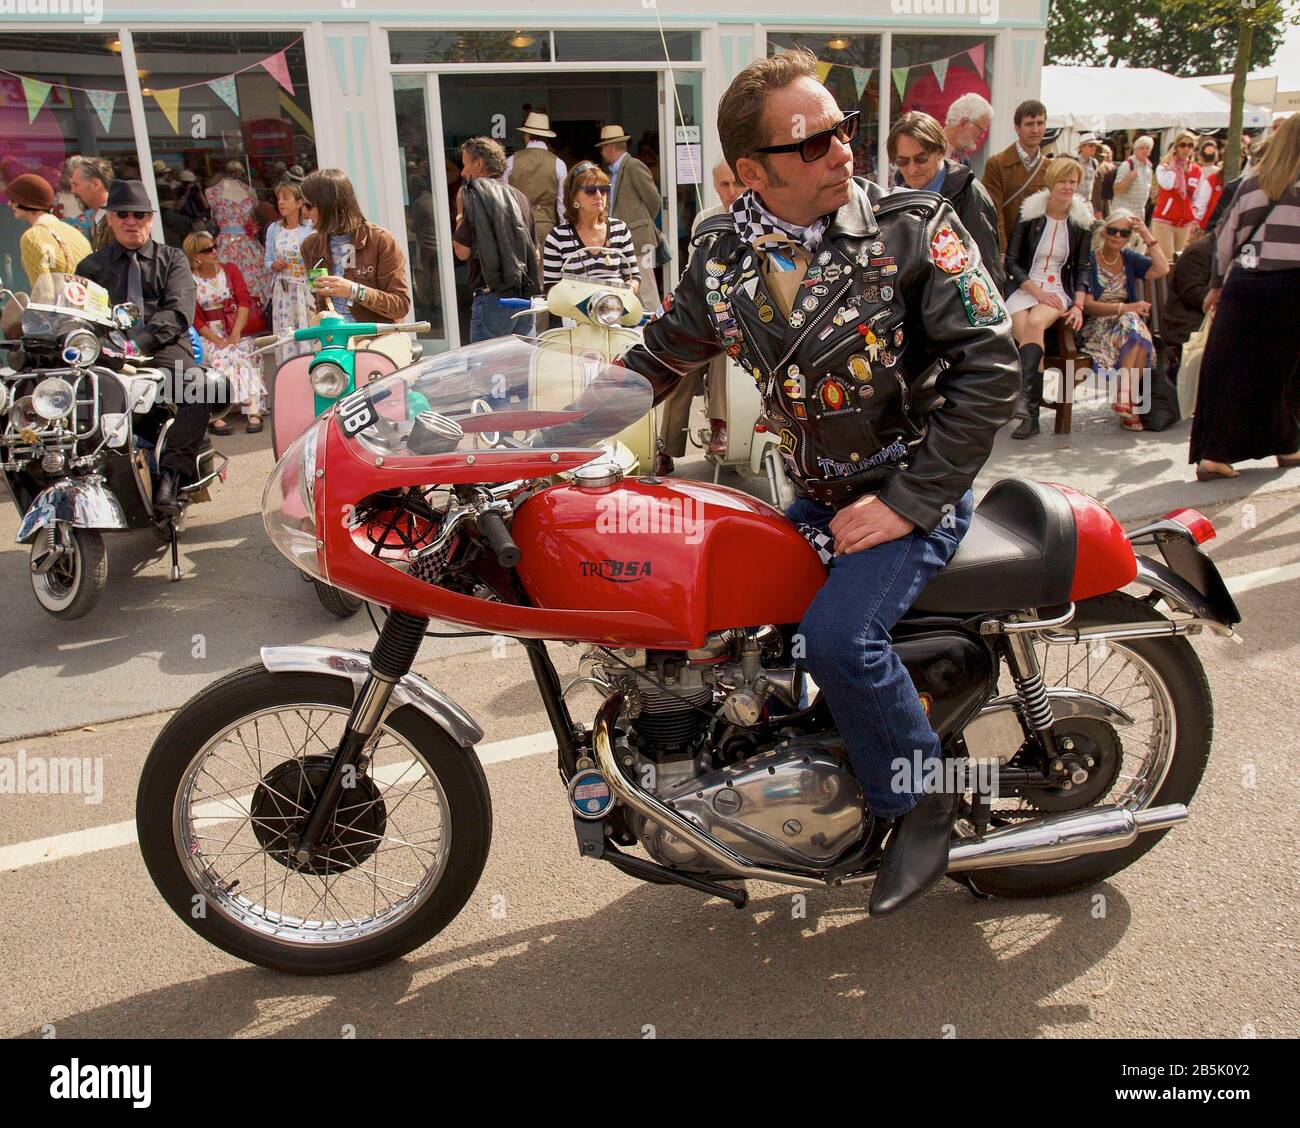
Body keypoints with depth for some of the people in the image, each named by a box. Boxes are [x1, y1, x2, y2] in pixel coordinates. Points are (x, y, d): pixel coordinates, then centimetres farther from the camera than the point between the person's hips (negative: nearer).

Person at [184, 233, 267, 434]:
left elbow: (245, 300, -1)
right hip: (209, 335, -1)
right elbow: (195, 319, -2)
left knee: (240, 355, -27)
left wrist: (236, 333, -15)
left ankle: (254, 412, -36)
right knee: (219, 357, -29)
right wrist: (217, 340, -17)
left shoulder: (230, 270, 9)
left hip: (237, 330, 1)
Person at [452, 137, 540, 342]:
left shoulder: (473, 195, -6)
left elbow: (462, 251, -6)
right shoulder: (519, 197, 13)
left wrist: (460, 214, 5)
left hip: (494, 296, -7)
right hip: (526, 295, 7)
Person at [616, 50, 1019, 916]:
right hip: (817, 496, 6)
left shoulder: (913, 228, -12)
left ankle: (926, 797, 0)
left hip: (913, 489, -5)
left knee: (839, 637, -27)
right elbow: (659, 360, 11)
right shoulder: (725, 257, -1)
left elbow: (990, 366, -15)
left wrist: (909, 499, -20)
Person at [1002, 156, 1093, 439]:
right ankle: (1032, 414, -30)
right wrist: (1037, 291, -12)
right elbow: (1011, 261, 0)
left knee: (1036, 322, -34)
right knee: (1027, 334, -30)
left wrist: (1079, 305, -4)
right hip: (1024, 288, -1)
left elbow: (1082, 268, 11)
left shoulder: (1081, 221, 8)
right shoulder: (1030, 214, 2)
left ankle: (1023, 397, -44)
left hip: (1058, 290, 1)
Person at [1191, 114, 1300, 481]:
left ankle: (1213, 453, 3)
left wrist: (1217, 285, 22)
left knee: (1228, 368, 5)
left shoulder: (1252, 182, 9)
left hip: (1242, 282, 3)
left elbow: (1227, 237, 13)